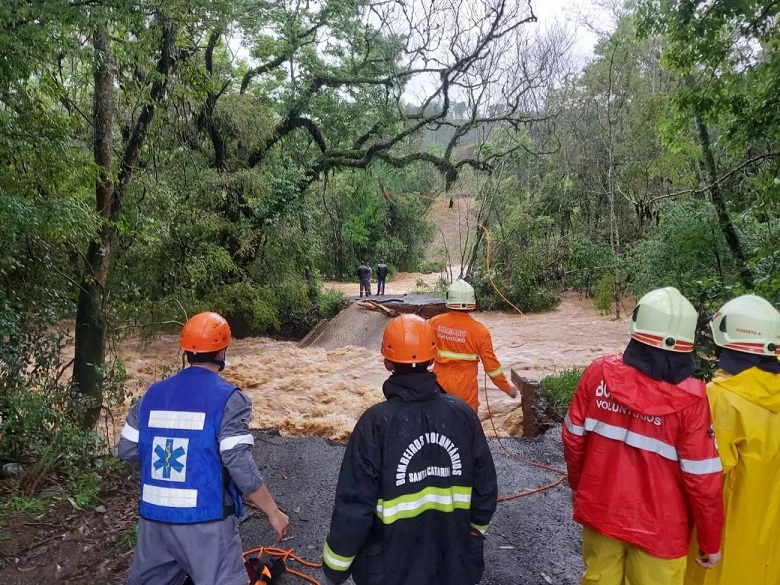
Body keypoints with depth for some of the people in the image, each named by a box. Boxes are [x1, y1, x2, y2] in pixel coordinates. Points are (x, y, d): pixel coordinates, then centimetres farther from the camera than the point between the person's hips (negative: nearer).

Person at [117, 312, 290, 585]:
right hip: (205, 520, -6)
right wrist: (273, 512, -8)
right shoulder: (229, 399, -14)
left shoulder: (153, 394, 3)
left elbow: (127, 450, 7)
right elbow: (240, 466, -18)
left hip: (153, 515, 6)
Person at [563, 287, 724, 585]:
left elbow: (573, 437, -3)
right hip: (657, 529, -2)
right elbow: (702, 478, -14)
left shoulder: (600, 372, -14)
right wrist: (711, 541, 2)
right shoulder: (690, 399, -21)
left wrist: (577, 485, 14)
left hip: (600, 510, 2)